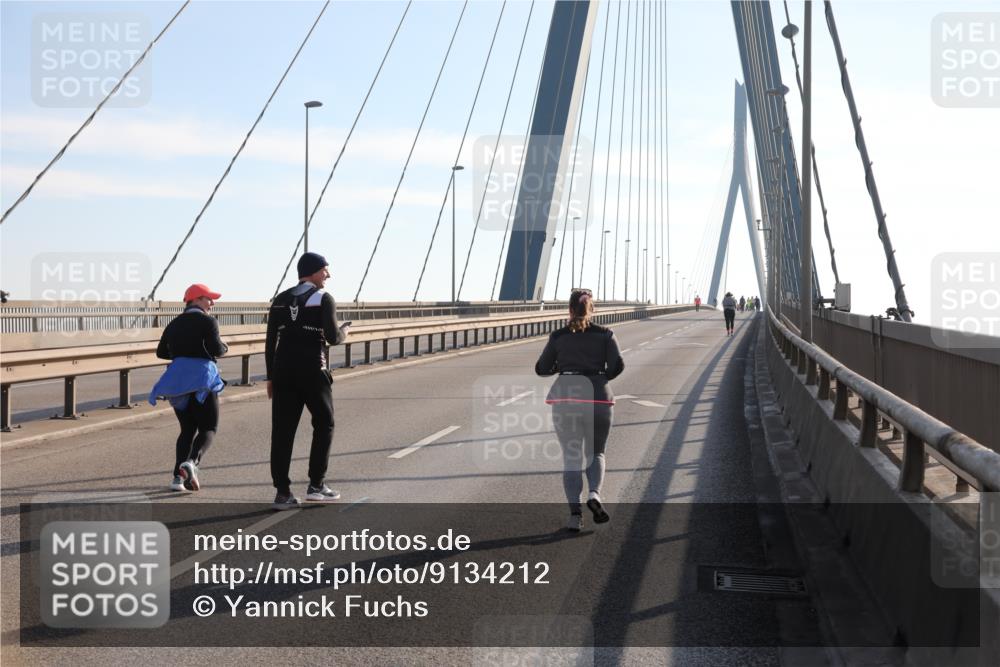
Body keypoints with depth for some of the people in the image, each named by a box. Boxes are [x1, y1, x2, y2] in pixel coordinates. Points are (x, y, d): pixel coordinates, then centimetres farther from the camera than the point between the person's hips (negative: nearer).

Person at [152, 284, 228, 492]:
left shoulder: (174, 323, 17)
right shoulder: (207, 321, -2)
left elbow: (161, 352, 18)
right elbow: (216, 349, -13)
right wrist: (225, 348, 9)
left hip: (177, 379, 6)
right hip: (201, 377, -6)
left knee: (187, 429, 13)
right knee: (209, 428, 0)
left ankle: (178, 477, 0)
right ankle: (192, 461, -28)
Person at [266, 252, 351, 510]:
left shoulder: (280, 300, 12)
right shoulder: (323, 298, -4)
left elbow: (270, 342, 10)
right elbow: (333, 338, -12)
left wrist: (271, 377, 13)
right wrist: (344, 331, 11)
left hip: (283, 372, 5)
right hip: (312, 372, -5)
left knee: (282, 431, 4)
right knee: (324, 425, 12)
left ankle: (282, 493, 3)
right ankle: (316, 485, 10)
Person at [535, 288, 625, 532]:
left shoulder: (558, 336, 4)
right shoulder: (605, 334, 3)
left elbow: (542, 369, 6)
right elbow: (618, 366, -7)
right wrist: (601, 378, 11)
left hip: (565, 400, 0)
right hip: (598, 400, 0)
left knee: (571, 458, 9)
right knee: (595, 453, 18)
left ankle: (575, 513, -3)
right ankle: (594, 494, -10)